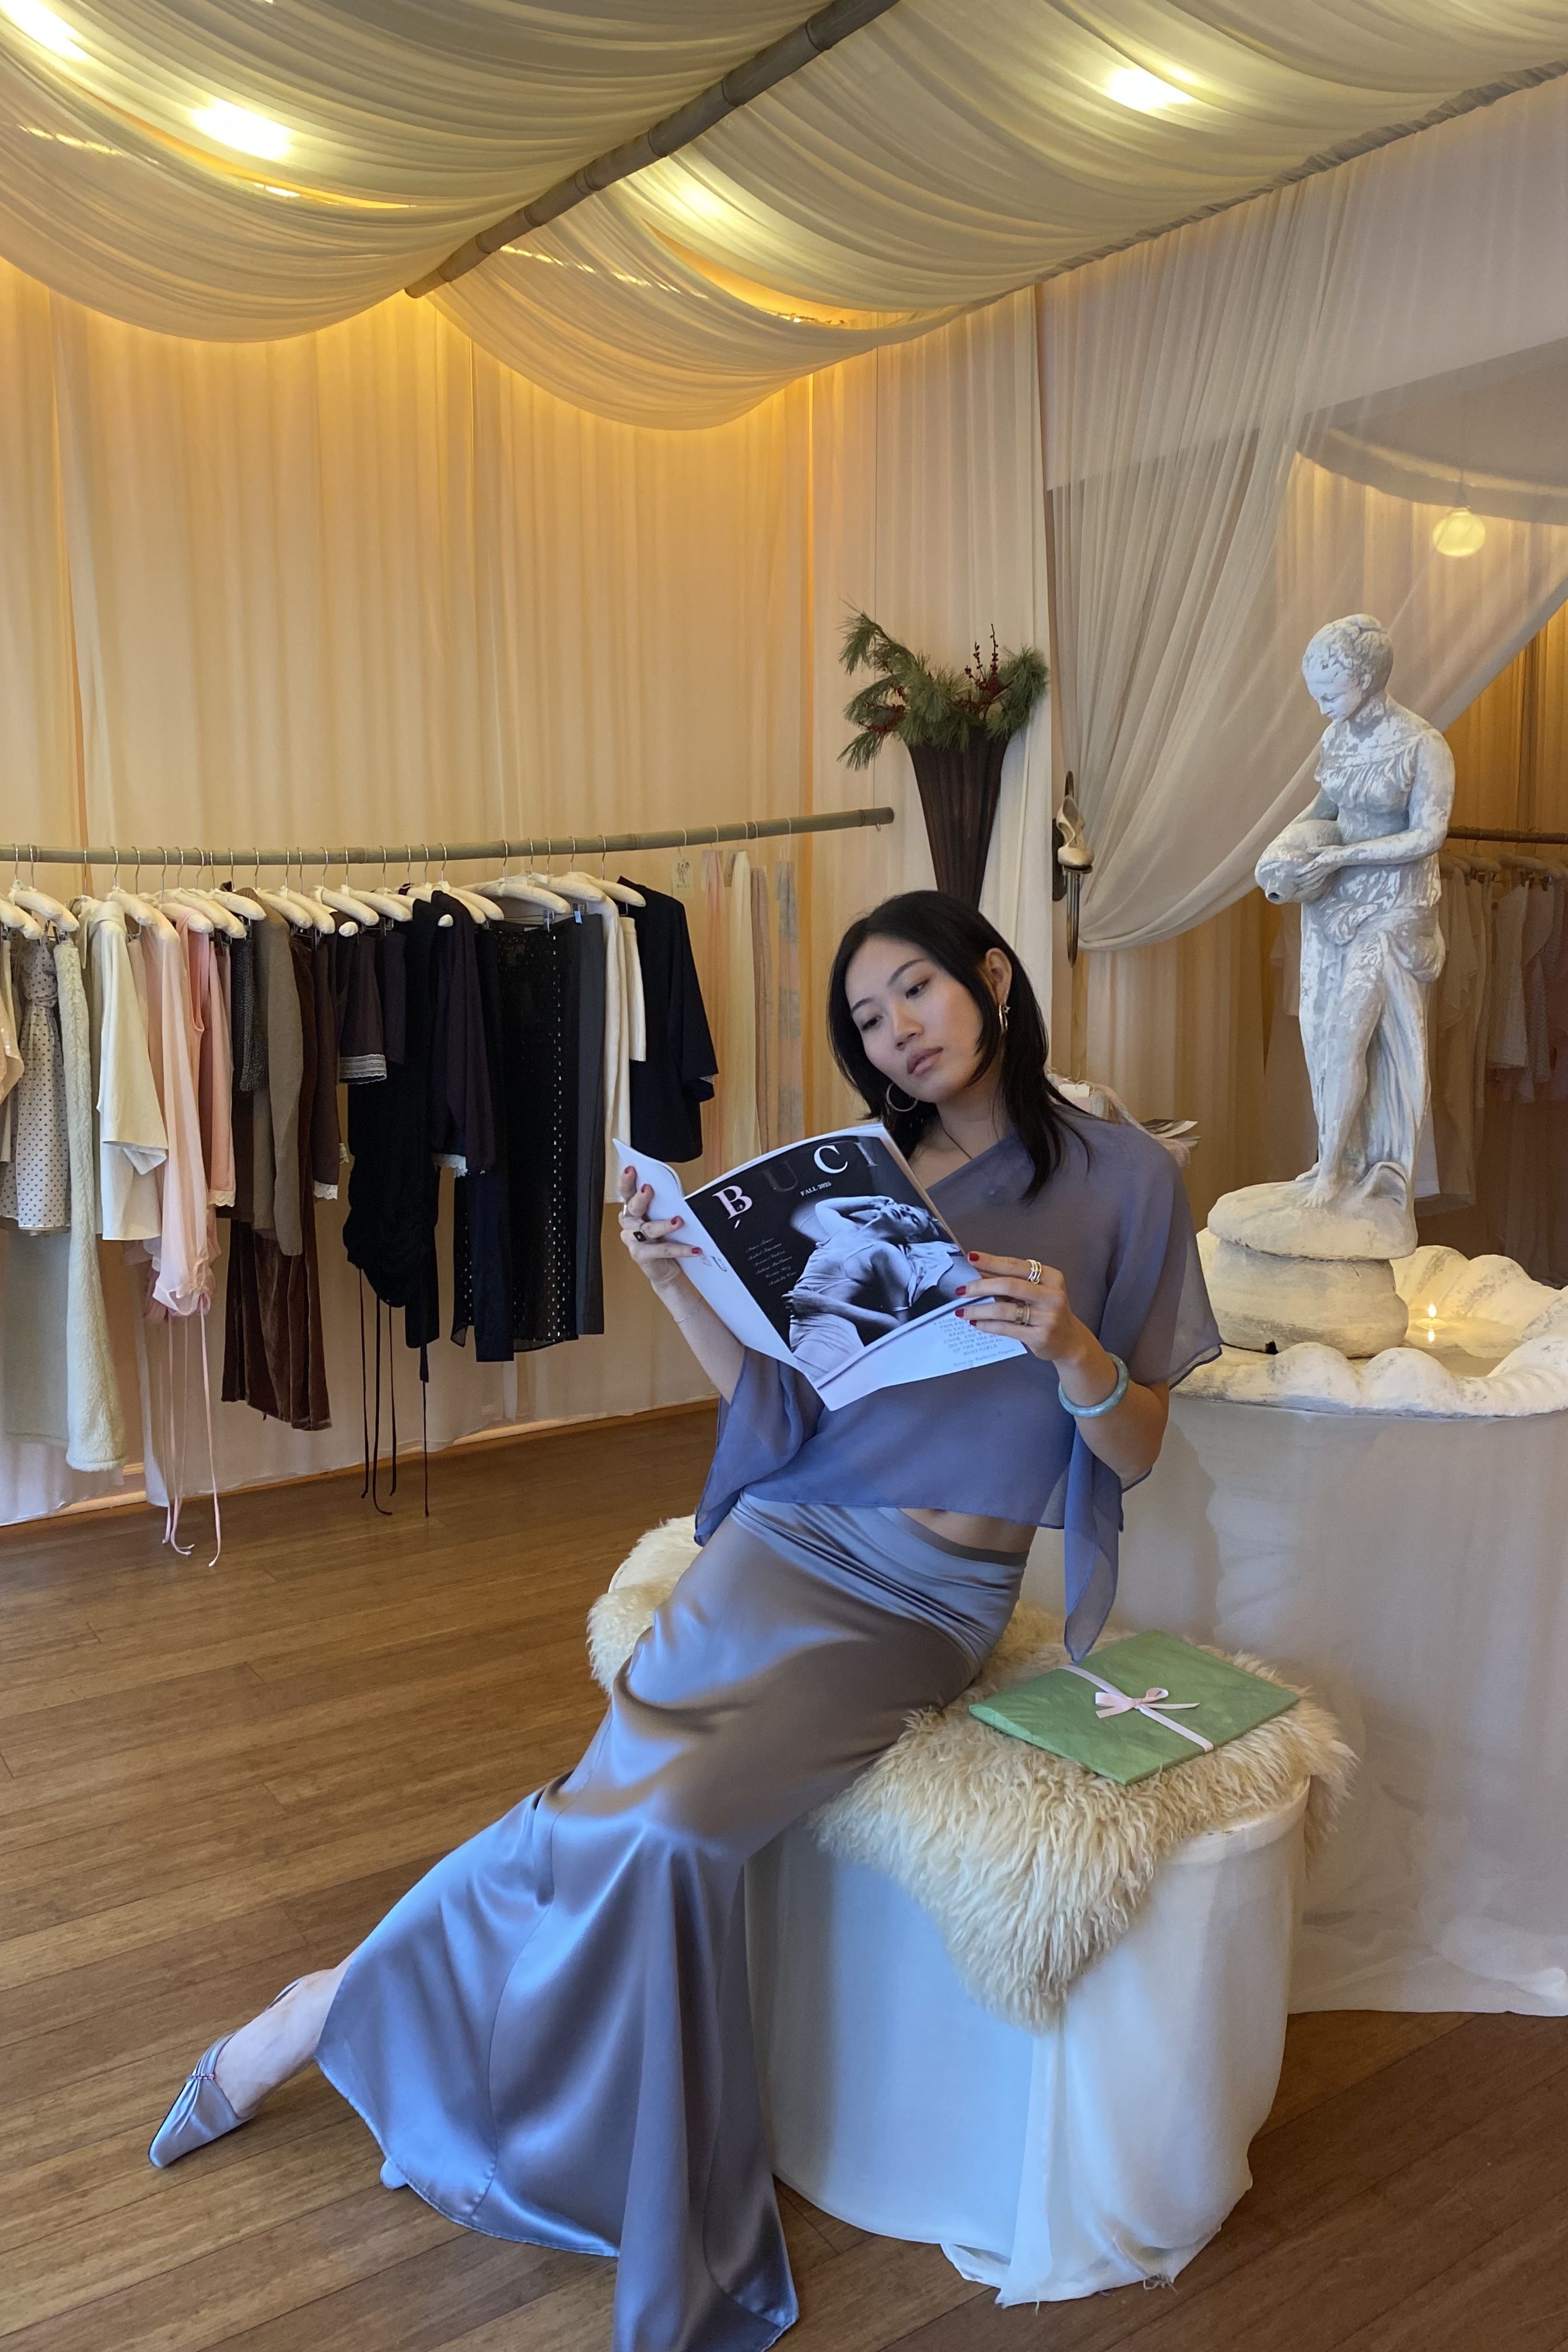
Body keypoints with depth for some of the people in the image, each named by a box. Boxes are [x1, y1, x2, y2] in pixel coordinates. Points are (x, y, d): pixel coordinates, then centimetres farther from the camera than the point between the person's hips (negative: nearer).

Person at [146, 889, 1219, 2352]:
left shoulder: (1122, 1181, 1)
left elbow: (1137, 1452, 1)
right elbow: (781, 1398, 10)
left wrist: (1073, 1347, -20)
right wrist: (675, 1280, -4)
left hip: (931, 1602, -1)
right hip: (791, 1538, 2)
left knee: (673, 1813, -23)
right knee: (643, 1801, -19)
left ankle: (343, 2004, -1)